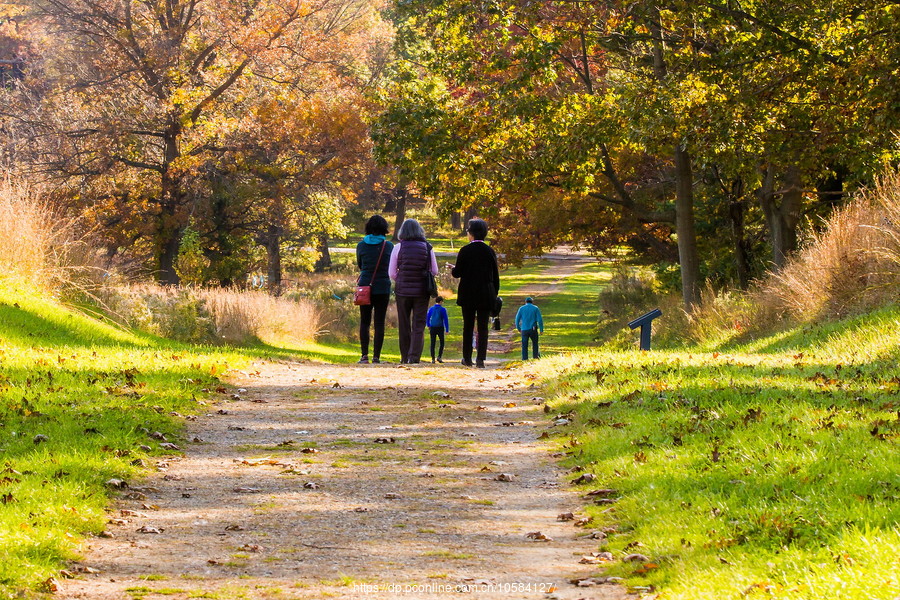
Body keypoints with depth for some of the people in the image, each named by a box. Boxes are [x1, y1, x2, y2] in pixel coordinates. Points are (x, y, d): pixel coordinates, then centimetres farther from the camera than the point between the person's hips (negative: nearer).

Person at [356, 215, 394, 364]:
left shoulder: (361, 245, 0)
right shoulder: (388, 246, -2)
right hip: (383, 288, -1)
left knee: (364, 322, 6)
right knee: (379, 323, 2)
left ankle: (364, 355, -3)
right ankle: (376, 356, -3)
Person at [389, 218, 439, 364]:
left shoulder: (399, 248, -5)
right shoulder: (427, 248, -2)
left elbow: (392, 272, -3)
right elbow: (434, 271, 3)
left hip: (402, 290, 0)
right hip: (422, 291, 0)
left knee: (404, 325, 11)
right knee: (419, 324, 2)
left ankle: (405, 357, 15)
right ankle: (414, 356, -10)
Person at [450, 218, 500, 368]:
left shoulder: (465, 251, -8)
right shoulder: (489, 251, -1)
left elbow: (457, 273, -6)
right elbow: (495, 276, 3)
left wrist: (453, 269, 17)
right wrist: (494, 295, 11)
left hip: (468, 294, -1)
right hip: (486, 294, 1)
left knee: (468, 327, 9)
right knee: (483, 327, 2)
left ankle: (467, 358, 13)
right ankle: (480, 358, -5)